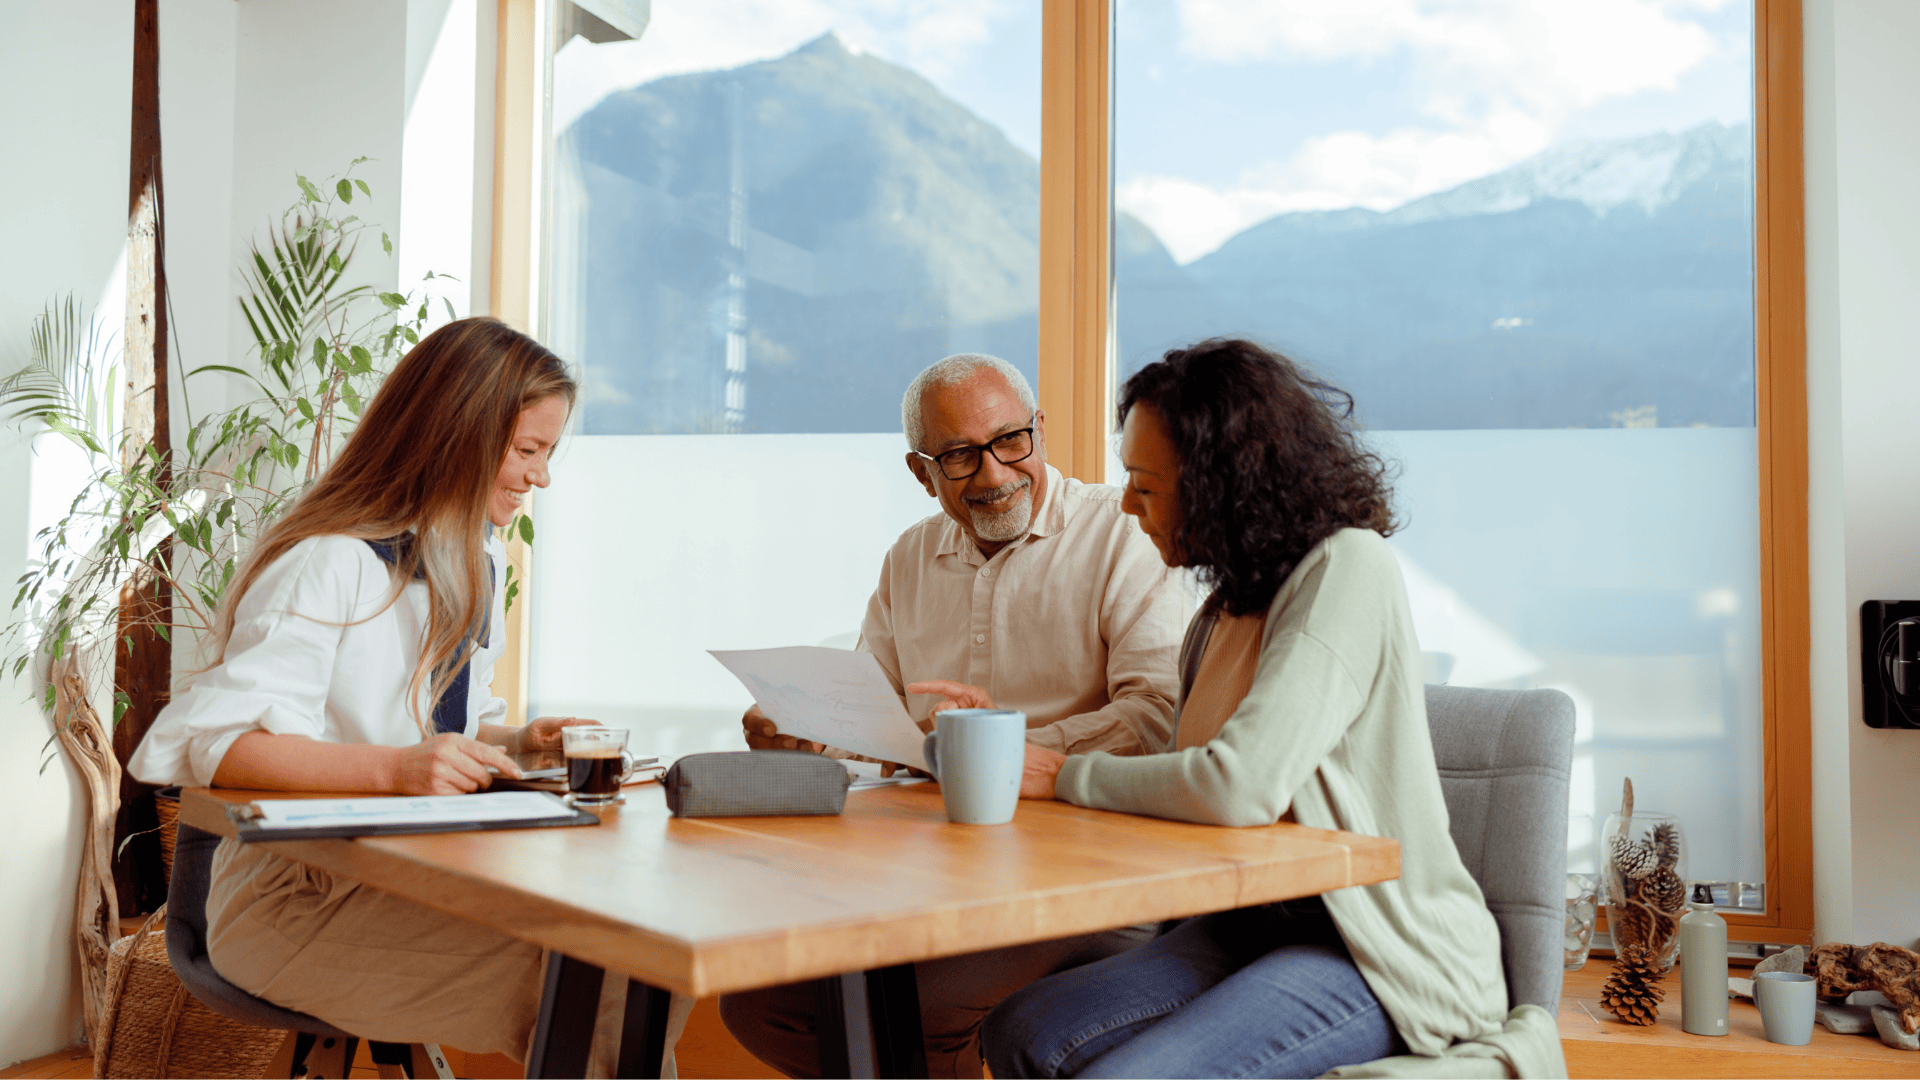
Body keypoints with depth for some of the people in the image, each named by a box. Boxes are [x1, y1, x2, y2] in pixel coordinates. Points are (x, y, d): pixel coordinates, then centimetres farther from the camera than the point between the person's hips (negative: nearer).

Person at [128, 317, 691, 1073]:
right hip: (295, 901, -7)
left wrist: (516, 742, 2)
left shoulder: (477, 562, 14)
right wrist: (395, 768, -33)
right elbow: (212, 742, -22)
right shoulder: (328, 565, -15)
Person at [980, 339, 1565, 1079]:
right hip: (1251, 927, 8)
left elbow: (1240, 789, -27)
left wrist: (1069, 776, -13)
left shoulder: (1347, 569, -16)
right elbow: (1185, 781, 13)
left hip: (1380, 958, -8)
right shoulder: (1225, 609, 11)